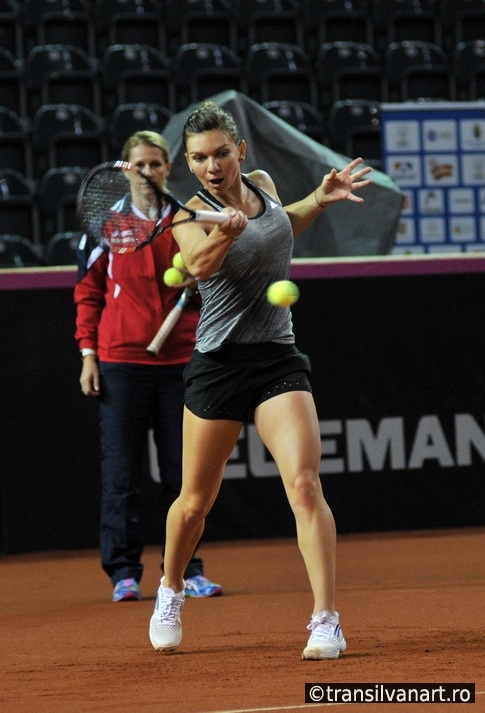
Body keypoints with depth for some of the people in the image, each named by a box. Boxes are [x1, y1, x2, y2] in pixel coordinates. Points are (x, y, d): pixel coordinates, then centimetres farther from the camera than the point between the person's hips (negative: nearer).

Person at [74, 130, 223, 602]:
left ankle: (187, 570, 10)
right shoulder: (105, 224, 4)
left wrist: (199, 280, -9)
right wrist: (88, 353, 0)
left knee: (181, 471, 4)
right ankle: (124, 572, 5)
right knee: (120, 471, -1)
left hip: (179, 360, 1)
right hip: (120, 360, -1)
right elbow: (88, 293, 7)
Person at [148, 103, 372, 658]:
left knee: (304, 484, -16)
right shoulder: (192, 216, -10)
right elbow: (198, 263, -35)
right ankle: (170, 592, 37)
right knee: (195, 502, 8)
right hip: (218, 364, -3)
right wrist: (225, 233, -55)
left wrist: (320, 199, 15)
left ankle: (326, 621, -18)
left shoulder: (263, 184, 5)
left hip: (279, 361, 3)